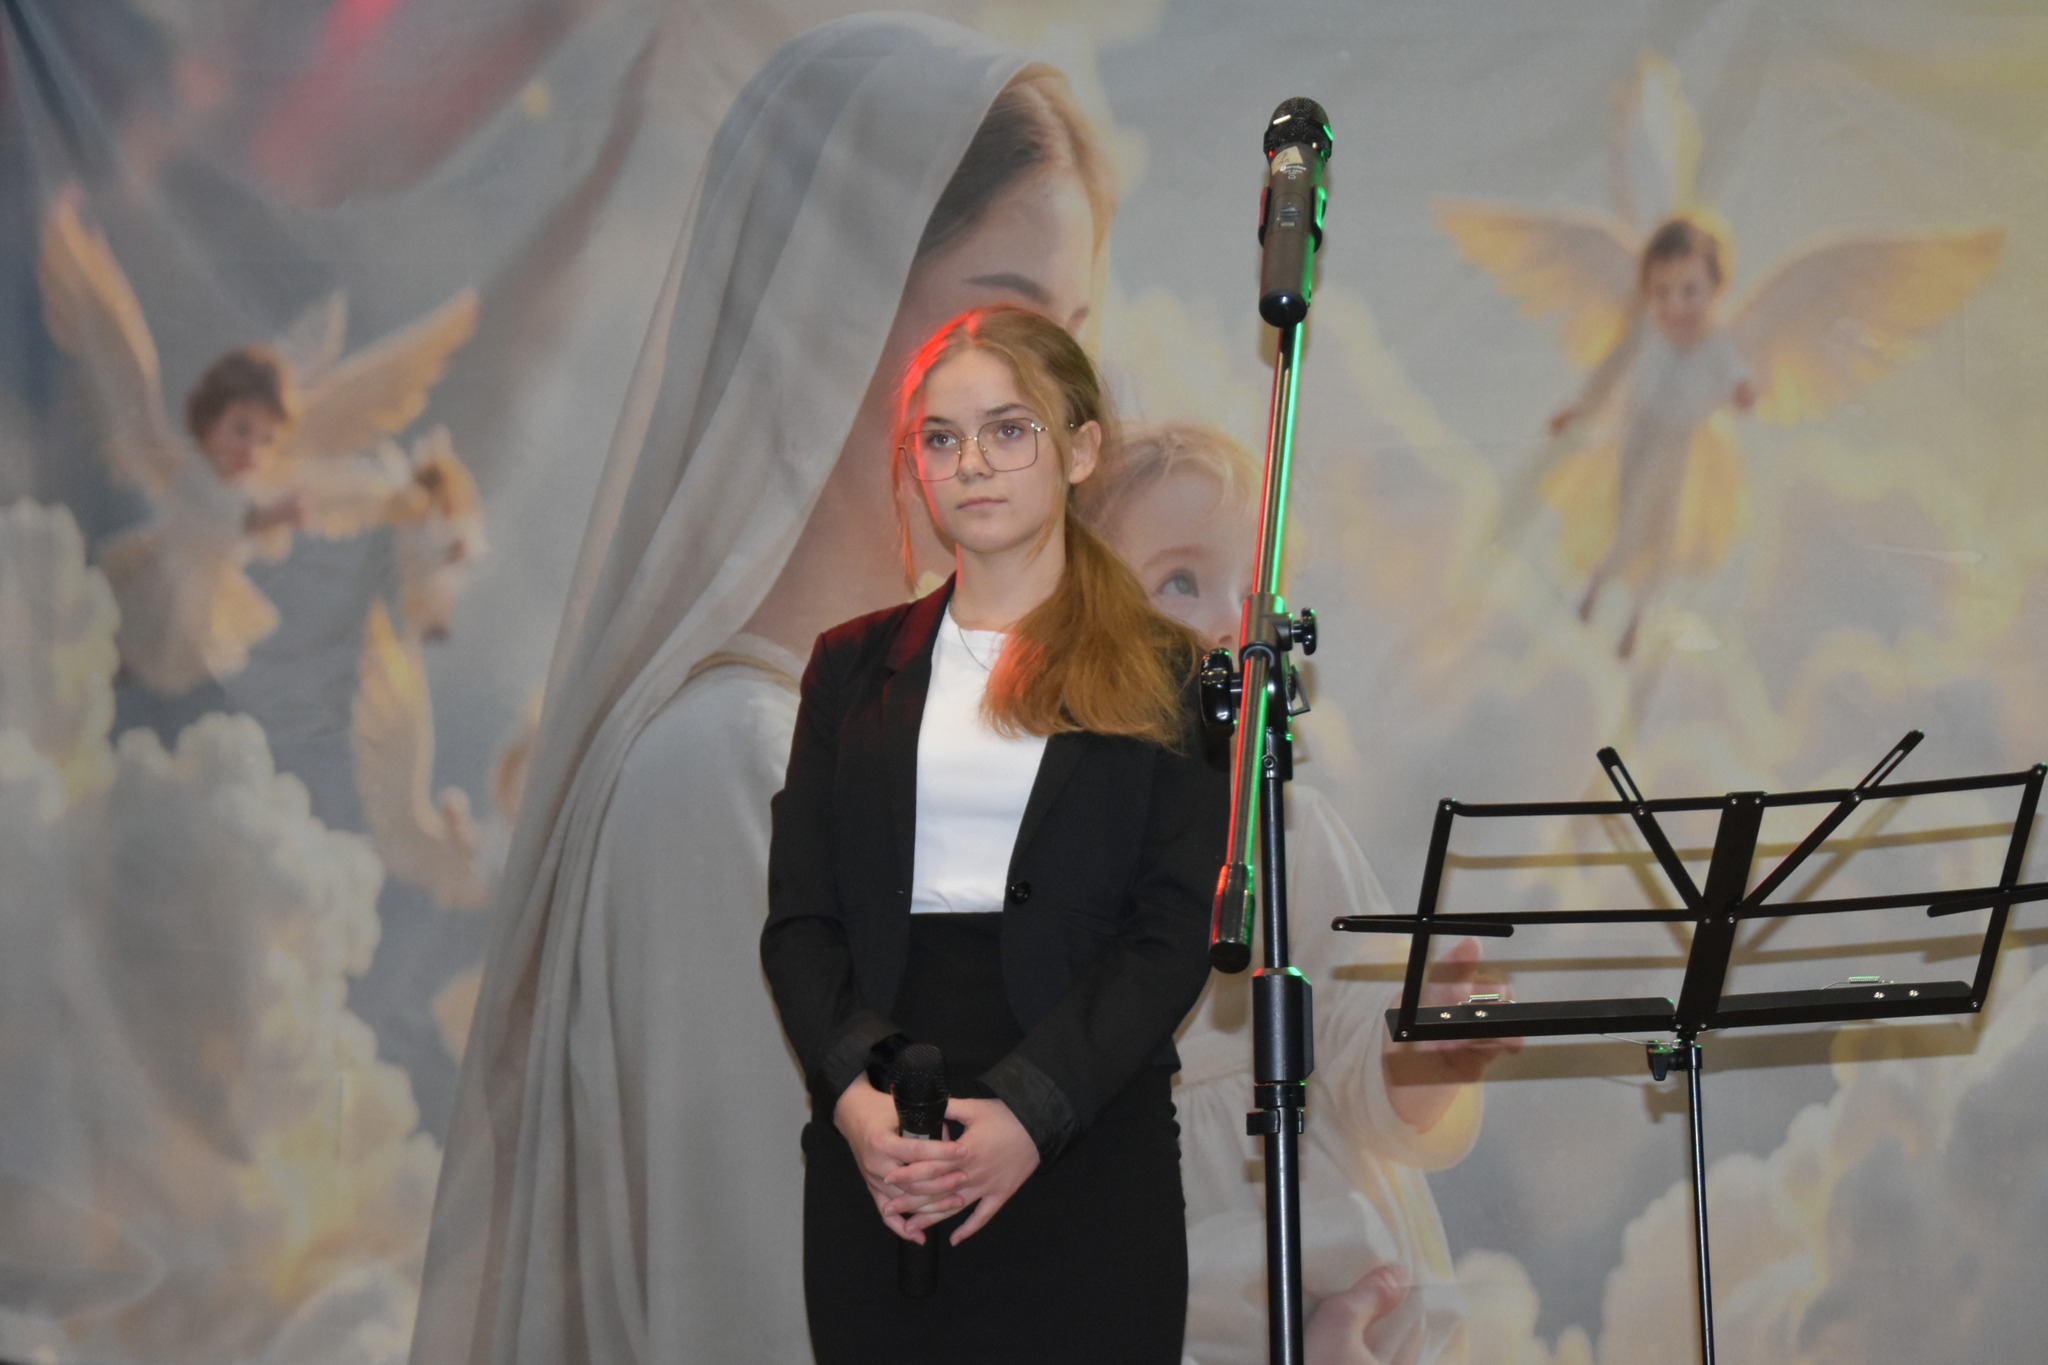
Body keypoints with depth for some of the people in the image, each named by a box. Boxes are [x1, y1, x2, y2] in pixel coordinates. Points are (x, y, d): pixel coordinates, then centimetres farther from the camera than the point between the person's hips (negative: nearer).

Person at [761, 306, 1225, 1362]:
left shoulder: (1162, 678, 4)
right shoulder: (855, 666, 13)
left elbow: (1176, 936, -3)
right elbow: (797, 919, 7)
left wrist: (1028, 1113, -16)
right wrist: (854, 1088, -11)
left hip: (1082, 1156, -2)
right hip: (877, 1160, 2)